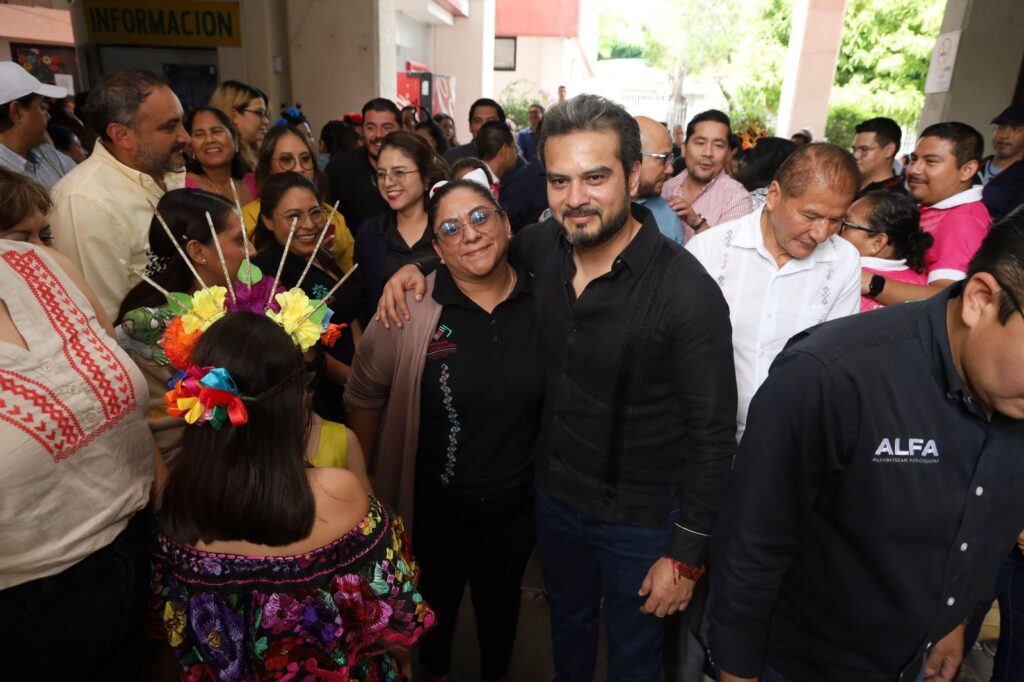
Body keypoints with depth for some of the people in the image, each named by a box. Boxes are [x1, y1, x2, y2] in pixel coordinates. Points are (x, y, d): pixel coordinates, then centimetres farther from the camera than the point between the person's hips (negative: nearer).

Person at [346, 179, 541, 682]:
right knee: (437, 600, 26)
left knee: (501, 600, 27)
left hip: (516, 504, 2)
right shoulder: (410, 307, -18)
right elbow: (364, 396, -8)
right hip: (433, 505, -1)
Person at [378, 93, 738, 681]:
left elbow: (713, 434, -20)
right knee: (567, 627, 30)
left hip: (640, 521, -4)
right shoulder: (545, 245, -10)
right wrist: (418, 267, -5)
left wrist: (686, 556, -14)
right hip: (555, 493, 5)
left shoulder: (687, 291, -27)